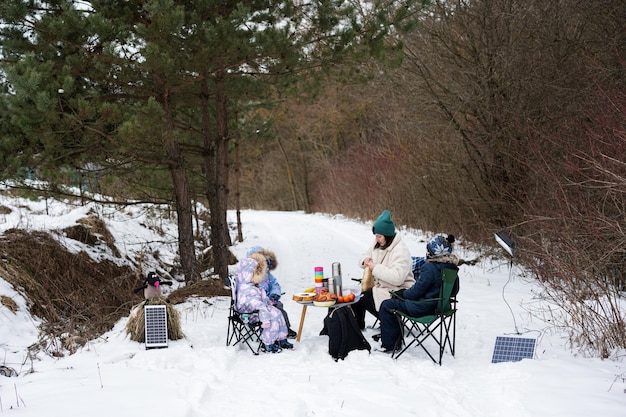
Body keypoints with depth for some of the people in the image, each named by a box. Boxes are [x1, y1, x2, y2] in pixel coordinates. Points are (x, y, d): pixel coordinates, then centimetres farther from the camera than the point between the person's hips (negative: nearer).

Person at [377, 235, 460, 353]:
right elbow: (454, 290, 16)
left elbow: (416, 291, -21)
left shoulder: (430, 268, -24)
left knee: (387, 305, 5)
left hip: (424, 308, -10)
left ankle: (389, 345, 9)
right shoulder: (452, 267, 2)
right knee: (395, 302, 26)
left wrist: (403, 293, 1)